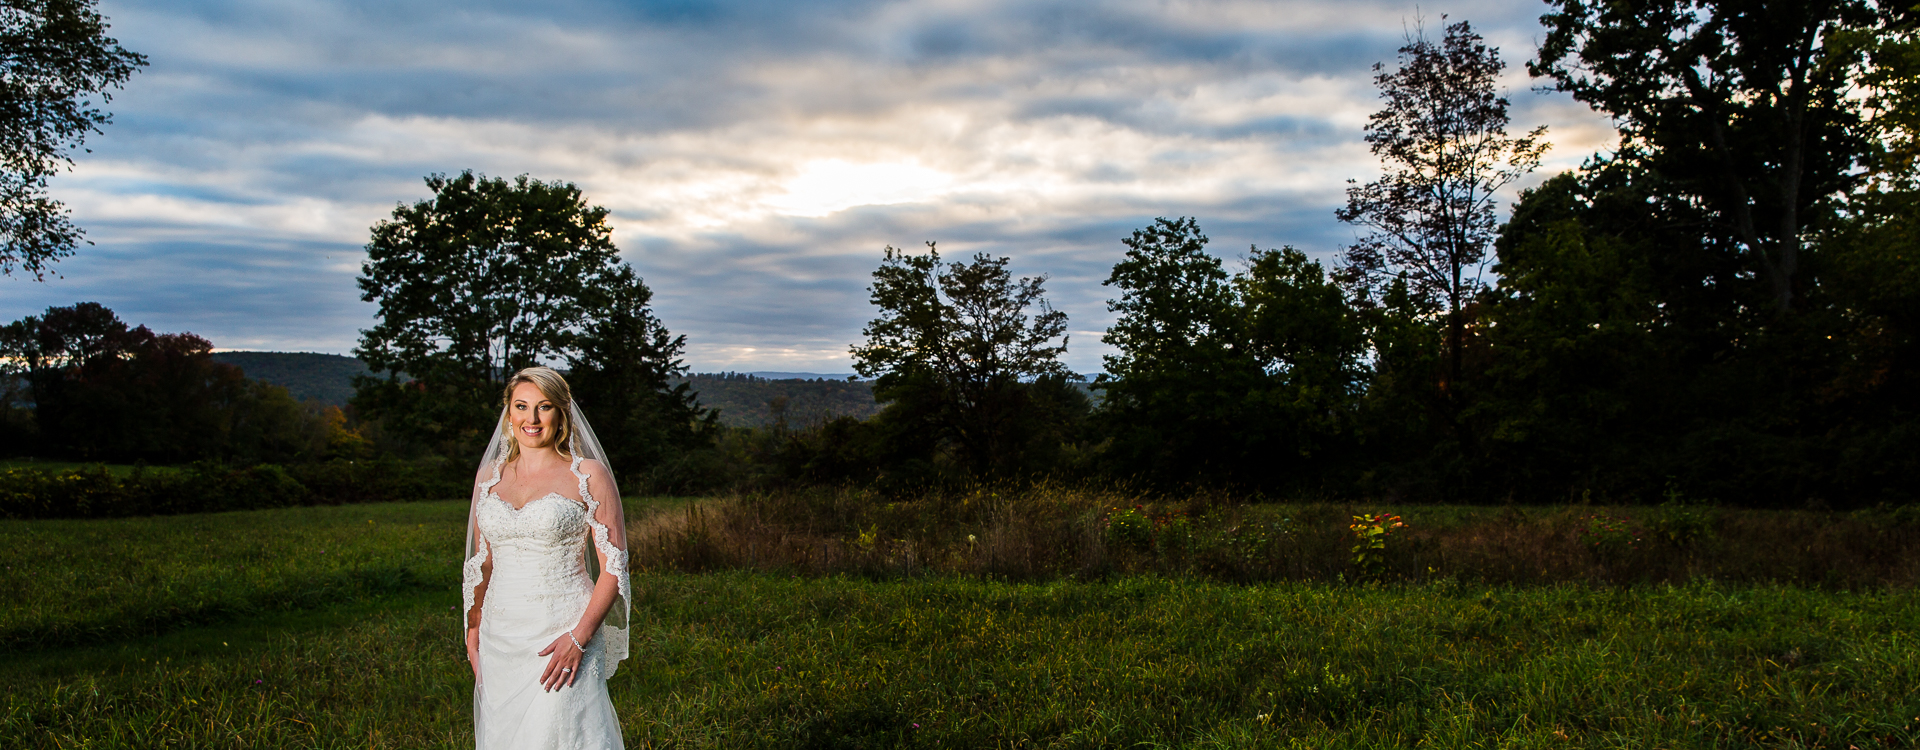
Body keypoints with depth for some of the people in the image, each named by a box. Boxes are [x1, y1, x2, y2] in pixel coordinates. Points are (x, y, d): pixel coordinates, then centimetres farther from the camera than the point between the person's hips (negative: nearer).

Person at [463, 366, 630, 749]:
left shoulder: (588, 475, -4)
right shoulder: (489, 476, 10)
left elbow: (614, 567, -6)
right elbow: (481, 564, 17)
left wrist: (579, 638, -15)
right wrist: (473, 636, 9)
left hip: (562, 641, -4)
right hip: (500, 641, 5)